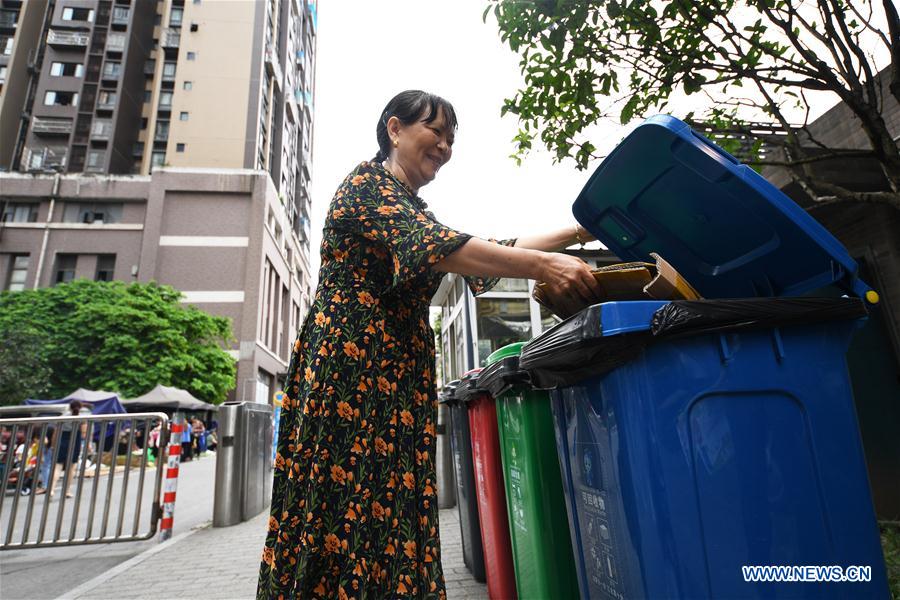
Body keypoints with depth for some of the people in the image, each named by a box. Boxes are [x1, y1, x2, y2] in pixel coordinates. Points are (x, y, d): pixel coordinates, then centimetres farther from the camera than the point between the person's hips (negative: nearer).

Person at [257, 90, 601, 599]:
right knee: (345, 510, -6)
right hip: (347, 368, -8)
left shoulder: (415, 213, 24)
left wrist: (575, 235, 16)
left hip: (400, 378, 8)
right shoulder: (367, 183, -2)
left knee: (392, 516, 6)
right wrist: (543, 264, -26)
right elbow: (437, 248, -20)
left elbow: (491, 253, 21)